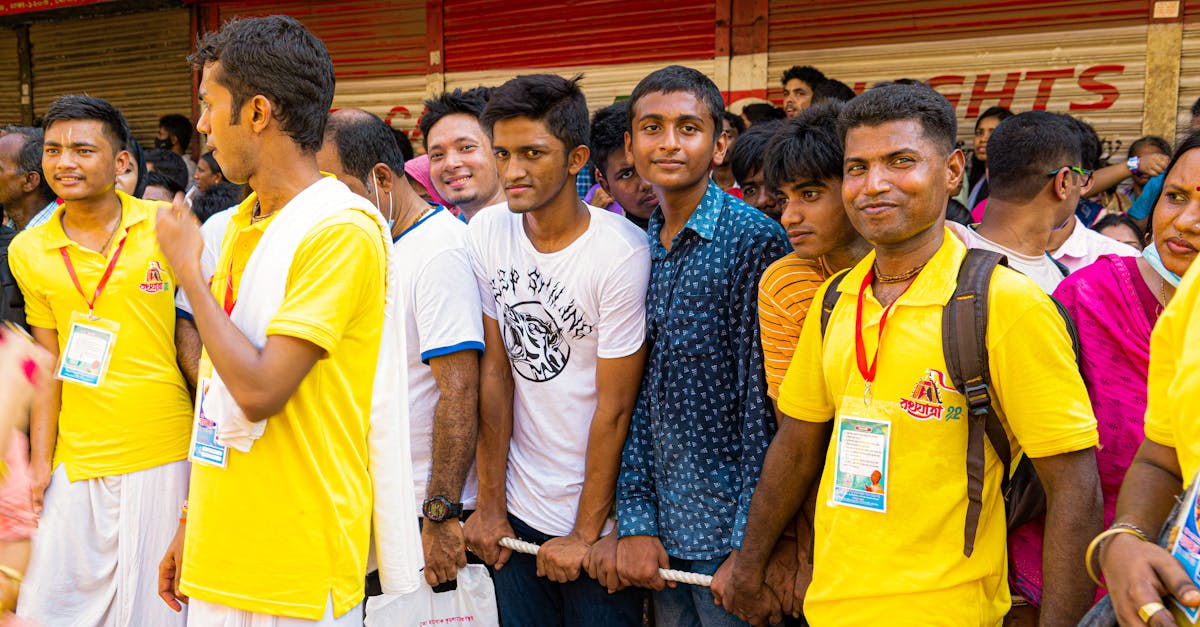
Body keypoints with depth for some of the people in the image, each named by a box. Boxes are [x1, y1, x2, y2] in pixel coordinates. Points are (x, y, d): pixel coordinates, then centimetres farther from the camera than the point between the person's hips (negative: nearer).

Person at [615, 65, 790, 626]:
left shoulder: (754, 241, -12)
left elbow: (765, 405, -14)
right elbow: (632, 396, 7)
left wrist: (749, 544, -16)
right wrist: (634, 520, 0)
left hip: (729, 528, -5)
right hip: (662, 529, 6)